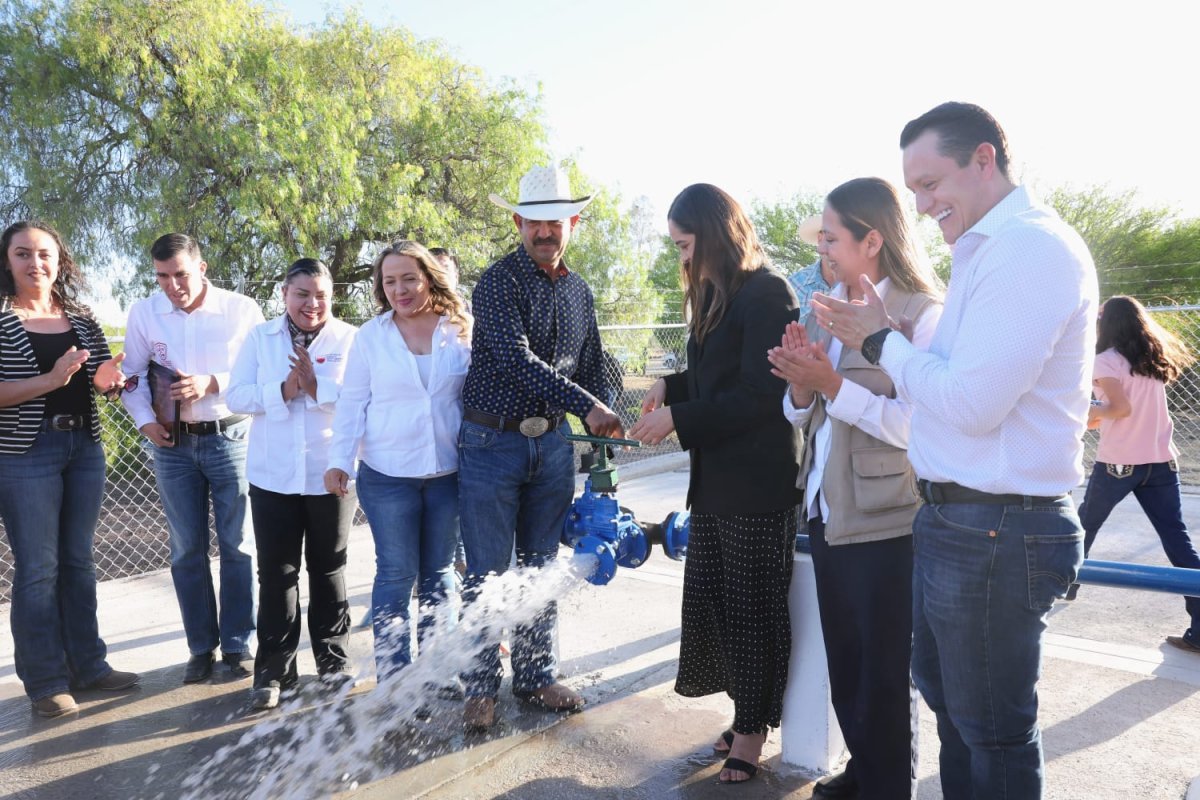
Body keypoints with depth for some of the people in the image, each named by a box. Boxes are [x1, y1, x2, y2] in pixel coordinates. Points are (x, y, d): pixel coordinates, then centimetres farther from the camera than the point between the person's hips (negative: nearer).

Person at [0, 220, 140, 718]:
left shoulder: (82, 318, 9)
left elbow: (107, 381, 14)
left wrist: (109, 380, -8)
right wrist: (48, 381, -24)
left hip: (85, 447, 5)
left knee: (79, 561, 12)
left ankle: (88, 666, 22)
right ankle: (45, 682, 11)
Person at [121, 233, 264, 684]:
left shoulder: (242, 310, -6)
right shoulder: (143, 313, 3)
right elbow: (133, 374, 10)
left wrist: (213, 384, -19)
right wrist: (145, 420, -5)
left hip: (230, 438, -2)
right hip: (172, 444, 3)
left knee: (237, 545, 1)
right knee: (187, 550, 9)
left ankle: (238, 644, 14)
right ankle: (201, 646, 22)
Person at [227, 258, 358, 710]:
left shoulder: (351, 339, -2)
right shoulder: (260, 338, 6)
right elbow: (236, 396, -2)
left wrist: (318, 388, -22)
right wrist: (282, 391, -17)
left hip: (331, 475, -1)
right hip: (273, 477, 1)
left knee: (329, 569, 13)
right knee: (276, 574, 5)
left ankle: (333, 658, 29)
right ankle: (274, 671, 17)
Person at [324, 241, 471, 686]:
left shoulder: (461, 331, 1)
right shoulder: (371, 336, 0)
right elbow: (352, 402, 2)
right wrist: (339, 460, -6)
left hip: (448, 472, 1)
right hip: (387, 474, -1)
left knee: (438, 573, 12)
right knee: (396, 574, 3)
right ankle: (392, 678, 14)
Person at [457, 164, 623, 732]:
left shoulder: (578, 291, 11)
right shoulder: (498, 282, -9)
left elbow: (591, 369, 15)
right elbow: (517, 360, -22)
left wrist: (602, 442, 8)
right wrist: (587, 406, -27)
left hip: (553, 443, 5)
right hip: (494, 443, -5)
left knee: (542, 568, 13)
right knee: (488, 573, 3)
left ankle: (535, 676, 27)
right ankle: (481, 687, 18)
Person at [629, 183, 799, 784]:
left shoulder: (767, 293, -14)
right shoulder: (716, 294, 14)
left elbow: (760, 395, -18)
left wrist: (678, 418, -16)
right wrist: (672, 386, 2)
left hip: (757, 483, -9)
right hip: (715, 476, 9)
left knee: (750, 604, 4)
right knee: (714, 596, 12)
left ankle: (752, 728, 21)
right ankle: (748, 711, 28)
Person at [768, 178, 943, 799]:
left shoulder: (922, 314, -13)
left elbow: (915, 425, -21)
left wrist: (832, 384, -22)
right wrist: (801, 387, -10)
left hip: (884, 523, -7)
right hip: (827, 514, 7)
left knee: (883, 674, 10)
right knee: (843, 662, 20)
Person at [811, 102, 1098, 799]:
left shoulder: (1032, 247, -18)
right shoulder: (991, 250, 16)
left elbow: (970, 402, -23)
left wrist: (882, 339, -9)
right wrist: (872, 337, 3)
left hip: (996, 531, -10)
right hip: (957, 518, 10)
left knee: (993, 731, 8)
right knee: (946, 696, 24)